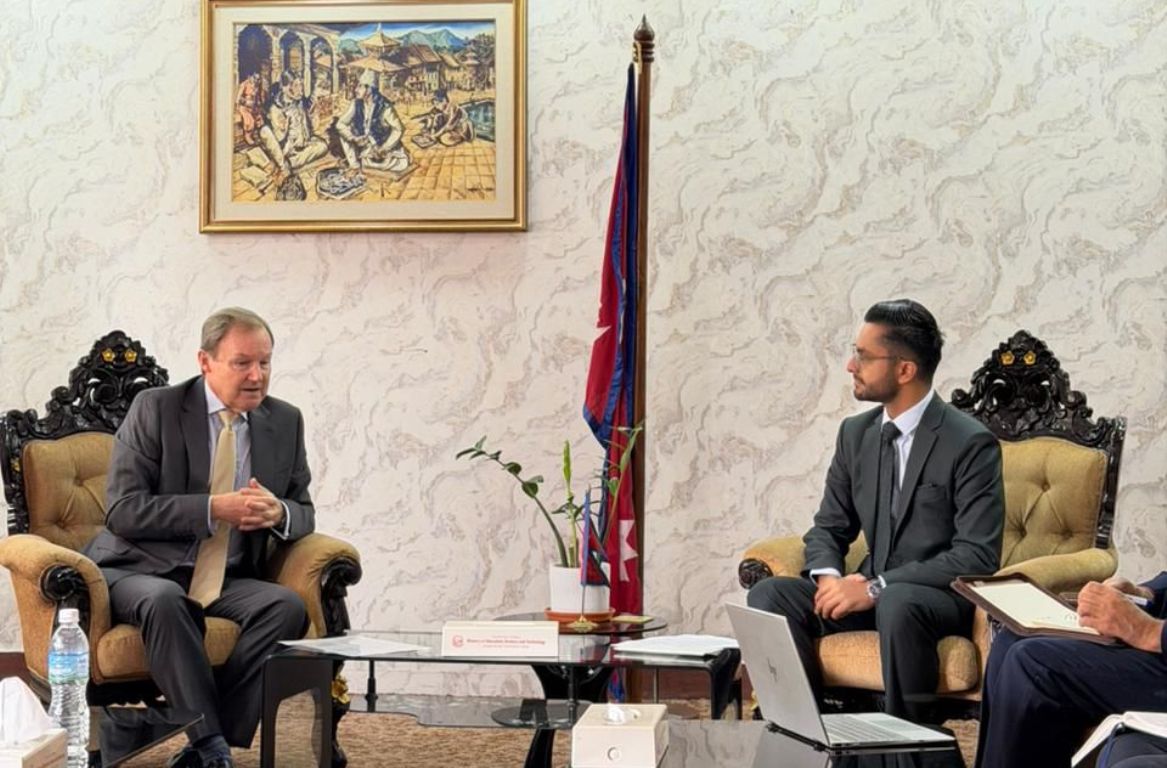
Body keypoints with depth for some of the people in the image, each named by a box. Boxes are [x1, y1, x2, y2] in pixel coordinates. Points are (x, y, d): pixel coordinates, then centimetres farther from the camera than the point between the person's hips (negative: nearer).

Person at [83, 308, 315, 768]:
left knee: (288, 607, -27)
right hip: (140, 572, -4)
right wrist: (213, 509, -22)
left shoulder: (285, 422, 8)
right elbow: (122, 510, -12)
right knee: (163, 600, -38)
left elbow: (304, 514, 14)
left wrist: (279, 513, -12)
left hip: (226, 582, 4)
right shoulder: (155, 409, -5)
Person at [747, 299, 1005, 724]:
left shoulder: (971, 443, -11)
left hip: (944, 595, -6)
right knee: (769, 594, -18)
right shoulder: (856, 433, 10)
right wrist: (828, 576, -11)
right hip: (870, 592, 6)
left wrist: (876, 587, -22)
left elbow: (977, 556, -17)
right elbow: (829, 527, 15)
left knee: (897, 603, -39)